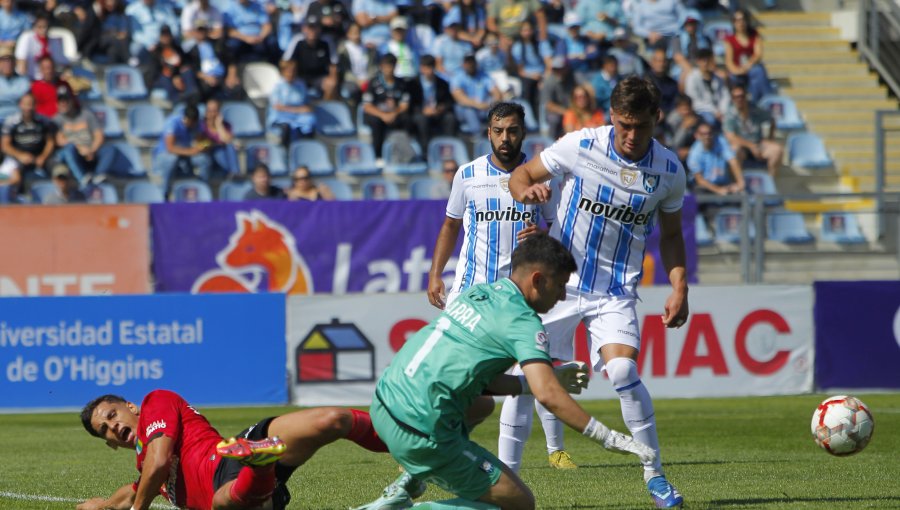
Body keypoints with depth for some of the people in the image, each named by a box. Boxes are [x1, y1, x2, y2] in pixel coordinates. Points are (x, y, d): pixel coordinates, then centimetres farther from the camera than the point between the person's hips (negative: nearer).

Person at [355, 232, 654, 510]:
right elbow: (548, 396, -20)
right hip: (423, 434, -8)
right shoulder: (522, 321, -10)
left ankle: (406, 486, 21)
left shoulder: (479, 293, 14)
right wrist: (607, 438, -15)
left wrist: (541, 381, 17)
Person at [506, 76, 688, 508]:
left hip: (616, 291, 0)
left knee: (623, 371, -21)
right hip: (559, 280, 0)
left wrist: (679, 288, 0)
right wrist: (526, 190, -22)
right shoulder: (580, 146, -10)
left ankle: (654, 474, -6)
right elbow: (522, 174, 1)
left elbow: (671, 234, 11)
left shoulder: (669, 170, -4)